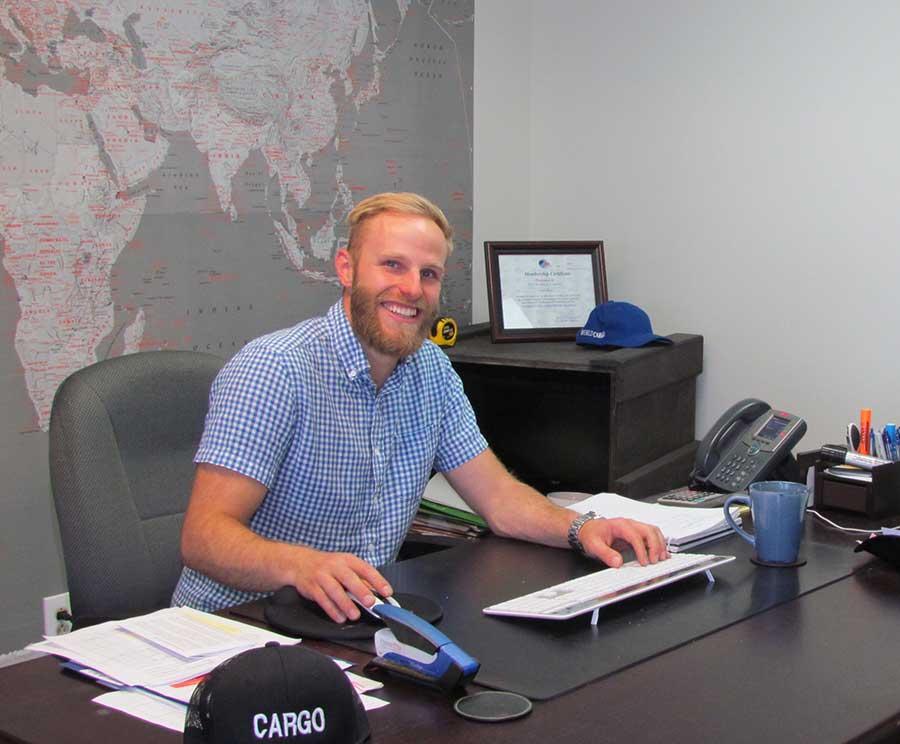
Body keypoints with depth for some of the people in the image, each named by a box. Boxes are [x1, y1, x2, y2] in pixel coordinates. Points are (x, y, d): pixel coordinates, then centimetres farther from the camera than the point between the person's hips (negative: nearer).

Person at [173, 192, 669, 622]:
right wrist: (301, 565, -44)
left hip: (365, 616, 7)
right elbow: (204, 535, -24)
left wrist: (580, 528, -11)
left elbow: (497, 496, 9)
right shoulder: (272, 370, -18)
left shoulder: (432, 369, 7)